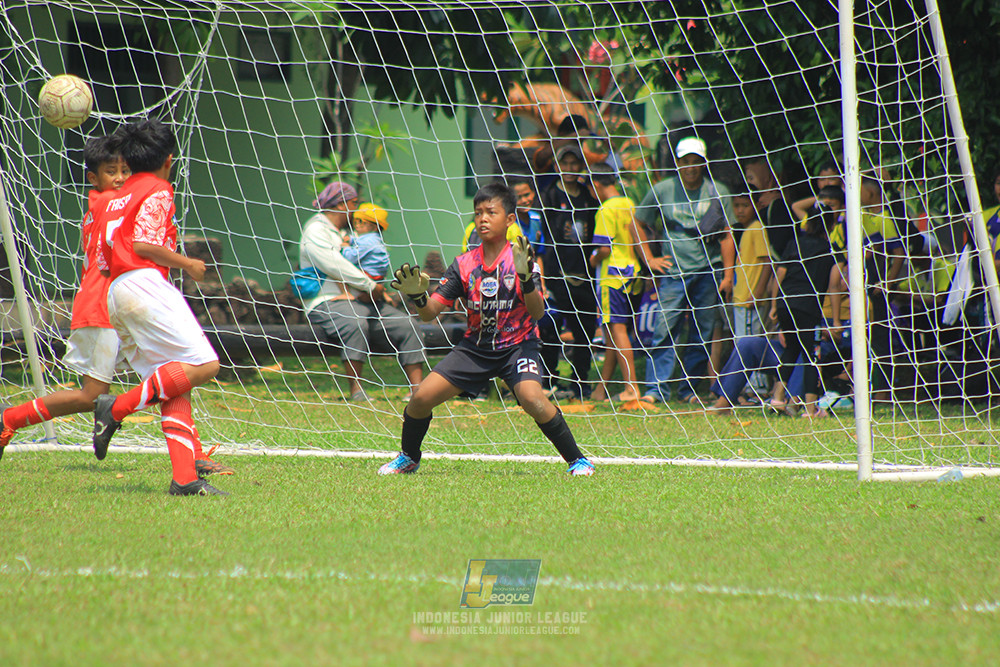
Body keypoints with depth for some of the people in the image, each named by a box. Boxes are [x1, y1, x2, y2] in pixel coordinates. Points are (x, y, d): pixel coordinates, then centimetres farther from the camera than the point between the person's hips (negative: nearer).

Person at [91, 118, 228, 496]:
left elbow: (102, 262, 21)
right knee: (203, 365, -12)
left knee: (174, 385, 3)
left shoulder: (112, 201, 26)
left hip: (114, 293, 9)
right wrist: (187, 264, 1)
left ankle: (184, 478, -10)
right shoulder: (158, 191, 3)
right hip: (144, 283, -9)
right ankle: (117, 408, -17)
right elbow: (144, 244, -11)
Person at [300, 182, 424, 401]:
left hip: (362, 301, 9)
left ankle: (417, 390, -15)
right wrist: (371, 286, -13)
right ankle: (355, 390, -37)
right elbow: (335, 267, -16)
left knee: (406, 326, -8)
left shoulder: (344, 232, 26)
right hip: (328, 303, -9)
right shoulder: (316, 229, -3)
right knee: (355, 324, -40)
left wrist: (374, 291, 1)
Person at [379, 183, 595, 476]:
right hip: (475, 347, 4)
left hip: (517, 344, -4)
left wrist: (526, 279, -36)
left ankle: (577, 460, -14)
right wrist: (418, 297, -22)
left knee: (532, 398, -31)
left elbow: (537, 313, -20)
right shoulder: (464, 264, -1)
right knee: (421, 398, -7)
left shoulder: (520, 259, -10)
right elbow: (430, 313, 0)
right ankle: (408, 458, 21)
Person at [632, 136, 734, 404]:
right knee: (665, 329, -10)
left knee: (702, 334, 2)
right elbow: (638, 224, 16)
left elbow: (726, 236, 7)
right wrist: (649, 259, 6)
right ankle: (656, 389, -10)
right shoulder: (662, 190, 7)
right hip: (673, 270, -1)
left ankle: (690, 388, 12)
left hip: (708, 271, 1)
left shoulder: (718, 193, 8)